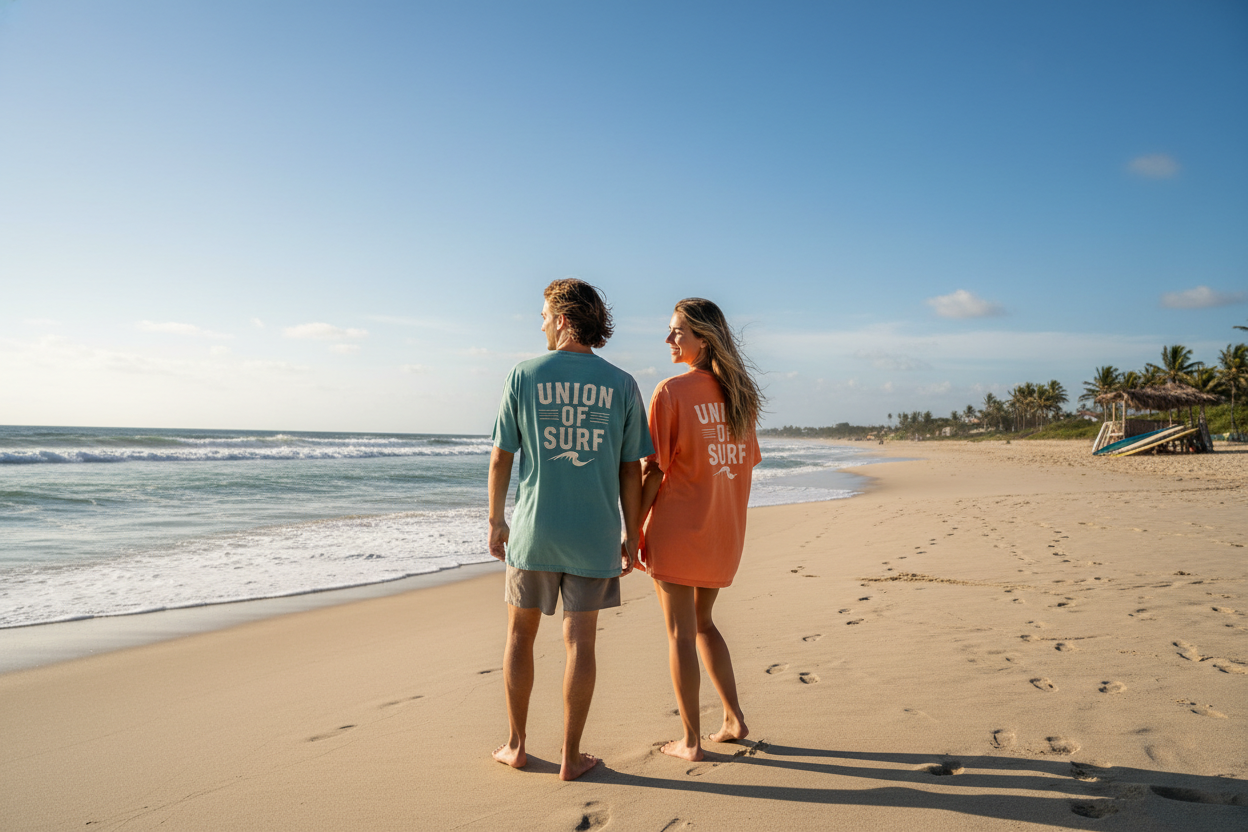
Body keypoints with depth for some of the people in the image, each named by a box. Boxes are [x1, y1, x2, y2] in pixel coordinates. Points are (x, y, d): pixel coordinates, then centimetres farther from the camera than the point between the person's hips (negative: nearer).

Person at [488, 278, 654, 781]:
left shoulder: (525, 376, -5)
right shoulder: (621, 385, -2)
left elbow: (501, 458, -2)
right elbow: (631, 471, -1)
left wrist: (495, 520, 10)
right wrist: (631, 537, 8)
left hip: (533, 531, 0)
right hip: (594, 533, 1)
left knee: (520, 634, 16)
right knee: (579, 642, 8)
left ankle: (516, 746, 25)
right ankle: (570, 757, 15)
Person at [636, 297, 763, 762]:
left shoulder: (671, 391, -12)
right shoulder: (739, 394, 7)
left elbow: (652, 471, -14)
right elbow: (745, 466, 11)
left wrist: (634, 531, -7)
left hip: (677, 529, -6)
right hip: (723, 533, 6)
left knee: (680, 632, 5)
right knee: (702, 622, 22)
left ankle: (690, 741, 13)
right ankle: (734, 719, 25)